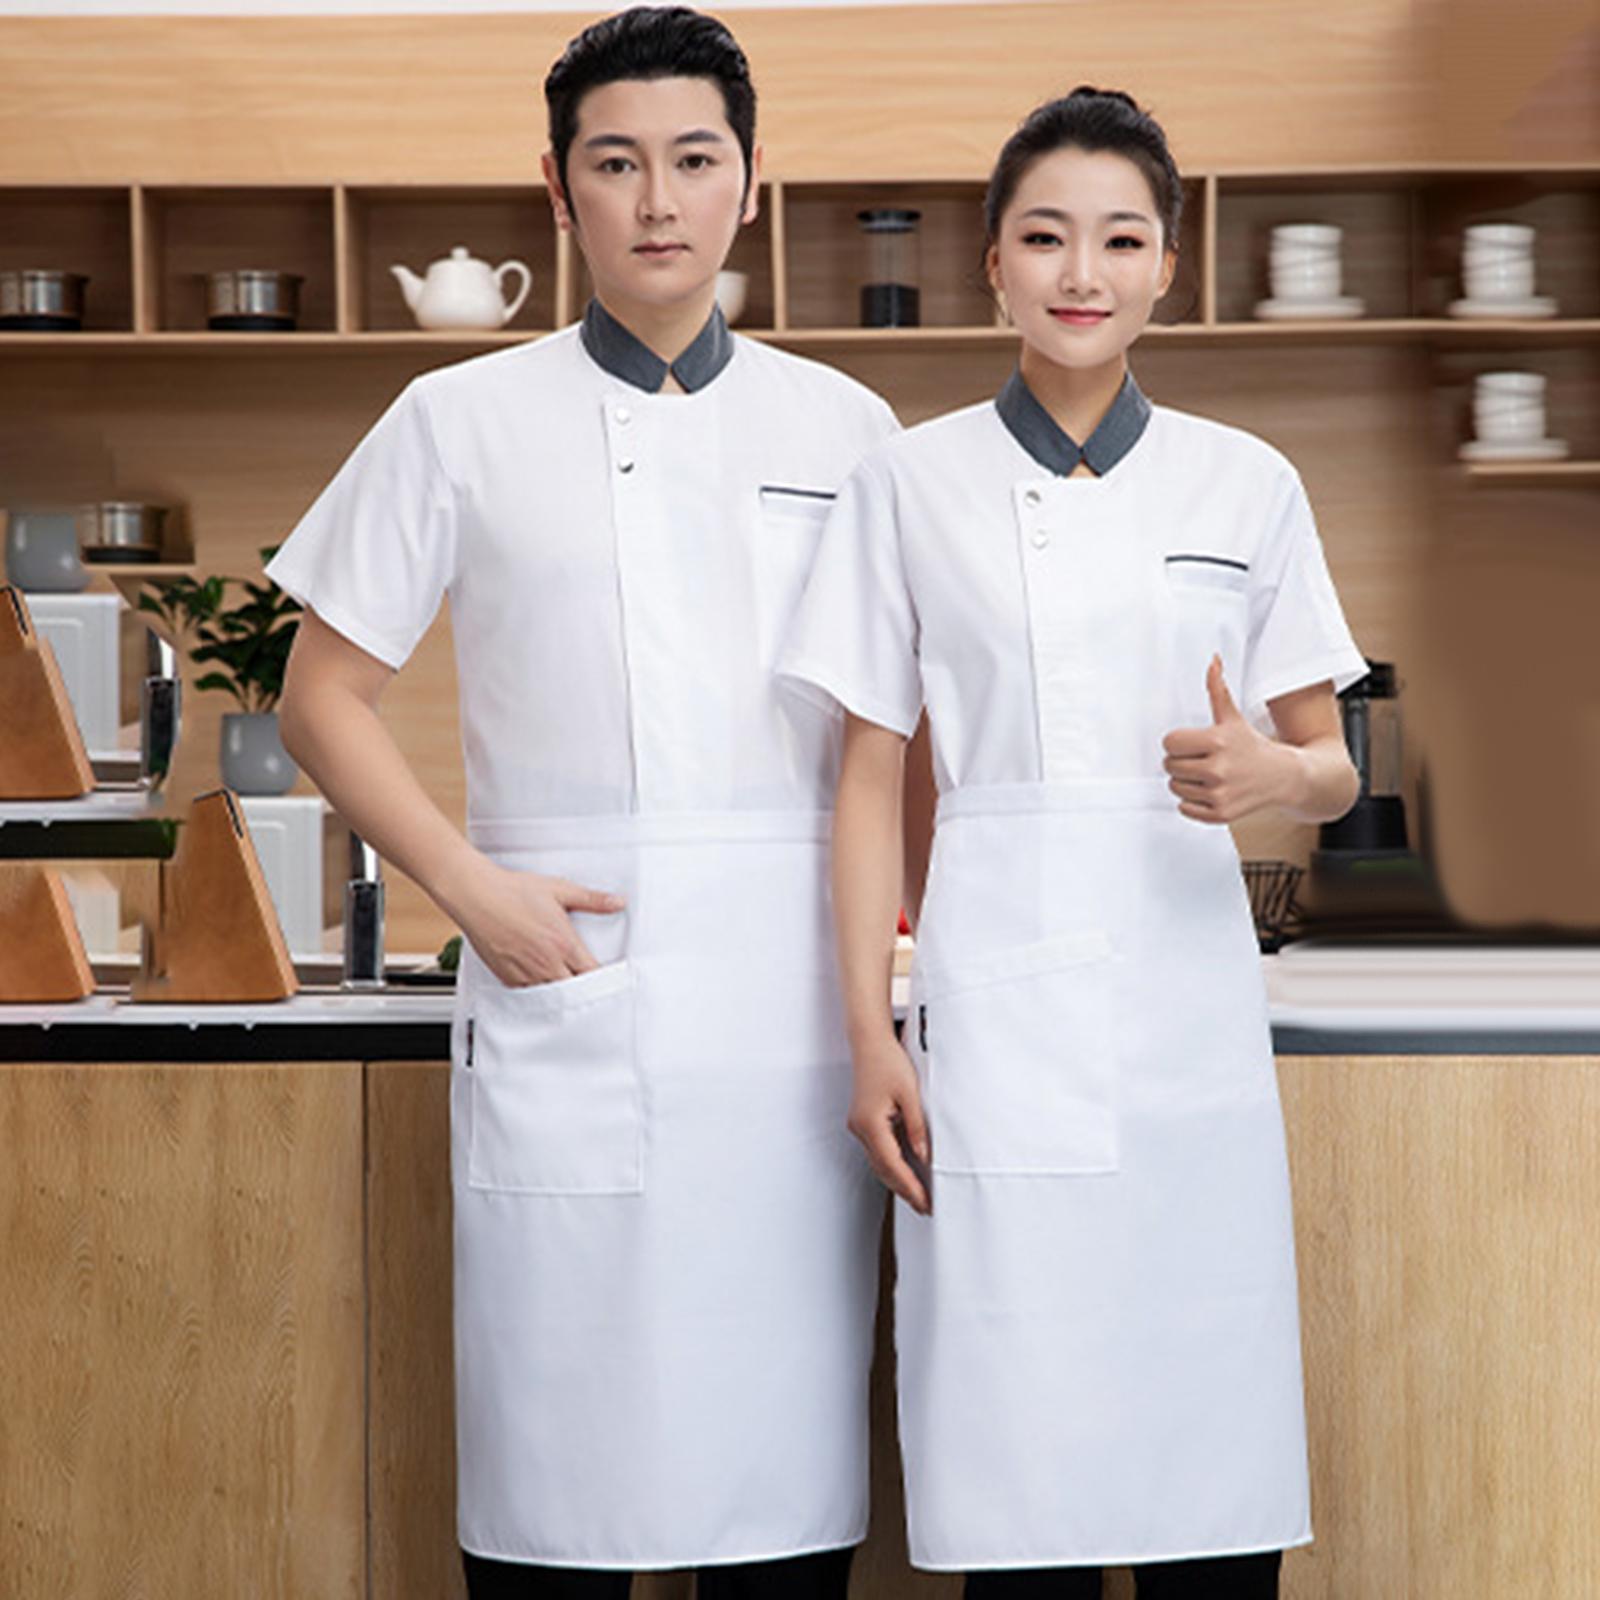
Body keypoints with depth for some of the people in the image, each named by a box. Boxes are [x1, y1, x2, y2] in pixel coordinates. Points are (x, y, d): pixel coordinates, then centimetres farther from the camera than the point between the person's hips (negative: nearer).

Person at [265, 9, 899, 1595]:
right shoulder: (461, 423, 6)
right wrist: (471, 887, -5)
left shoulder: (842, 428, 11)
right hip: (566, 1014, -1)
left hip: (795, 1021, 2)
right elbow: (323, 695, 8)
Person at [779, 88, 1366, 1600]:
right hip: (1001, 1006, -1)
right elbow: (870, 778, 6)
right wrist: (869, 1037, -2)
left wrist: (1270, 773, -11)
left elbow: (1333, 771, 12)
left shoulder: (1246, 485, 9)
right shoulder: (911, 483, 6)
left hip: (1191, 1007, 2)